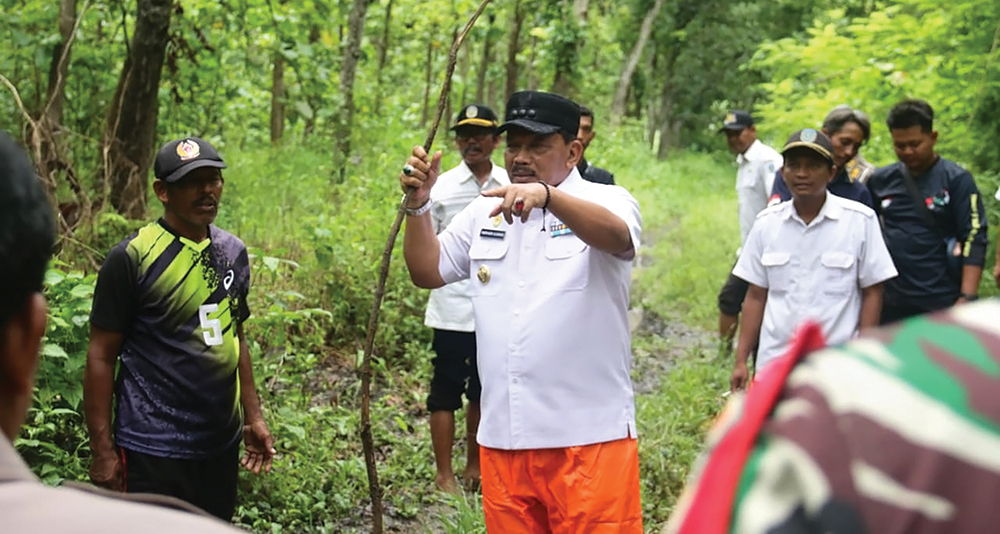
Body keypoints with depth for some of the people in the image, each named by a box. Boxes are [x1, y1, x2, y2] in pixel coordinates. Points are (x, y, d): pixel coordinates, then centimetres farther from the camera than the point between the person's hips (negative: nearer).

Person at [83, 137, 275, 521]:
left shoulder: (234, 252, 8)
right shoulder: (132, 258, -11)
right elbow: (101, 356, -9)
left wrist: (253, 417, 13)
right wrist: (102, 450, -12)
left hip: (221, 445, 6)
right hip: (153, 452, -6)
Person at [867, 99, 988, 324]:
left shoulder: (956, 180, -4)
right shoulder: (881, 180, 7)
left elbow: (975, 240, -9)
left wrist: (967, 298, -17)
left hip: (943, 305, -4)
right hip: (893, 304, 4)